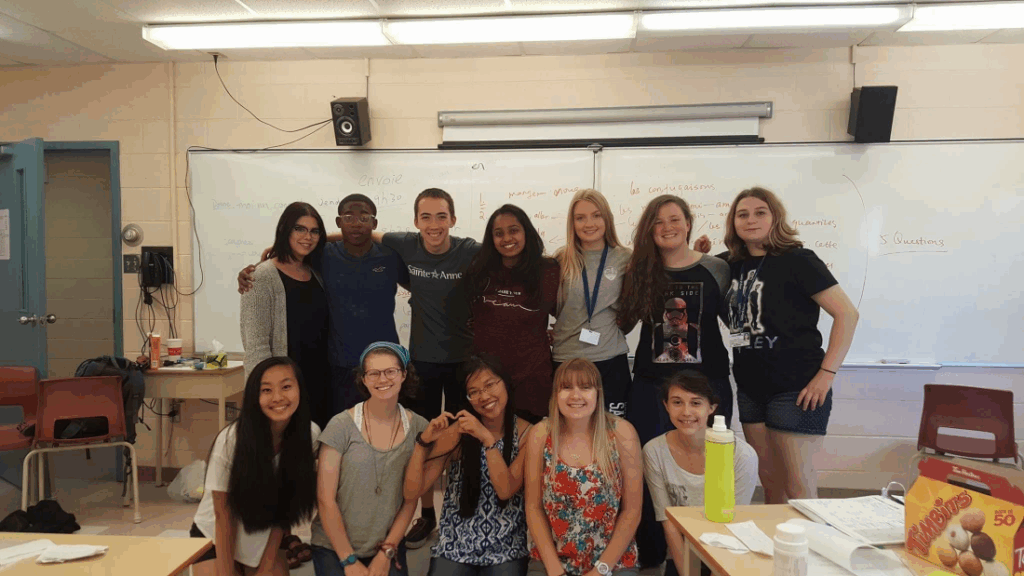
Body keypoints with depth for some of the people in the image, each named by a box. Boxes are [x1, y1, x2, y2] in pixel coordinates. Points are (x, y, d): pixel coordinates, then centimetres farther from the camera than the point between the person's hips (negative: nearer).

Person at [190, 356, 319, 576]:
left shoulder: (310, 434, -17)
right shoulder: (231, 440, -26)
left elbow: (285, 505, -7)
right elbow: (223, 516, -17)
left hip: (266, 540, 3)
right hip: (214, 540, -2)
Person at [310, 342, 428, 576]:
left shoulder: (418, 428, -5)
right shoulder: (341, 426, -13)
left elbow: (411, 498, -1)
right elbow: (325, 500, -10)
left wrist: (386, 553, -4)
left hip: (389, 547, 2)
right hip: (335, 548, -2)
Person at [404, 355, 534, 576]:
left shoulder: (526, 433, -5)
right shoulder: (456, 431, -6)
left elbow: (506, 490, -17)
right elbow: (412, 492, -9)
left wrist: (487, 438, -26)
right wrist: (424, 441, -23)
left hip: (506, 549, 0)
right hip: (454, 548, 0)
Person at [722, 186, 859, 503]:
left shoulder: (797, 260, -8)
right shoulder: (735, 266, 10)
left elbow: (847, 313, -12)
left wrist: (826, 373, -17)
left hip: (796, 388, -6)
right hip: (751, 388, 6)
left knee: (798, 484, 0)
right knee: (769, 480, 16)